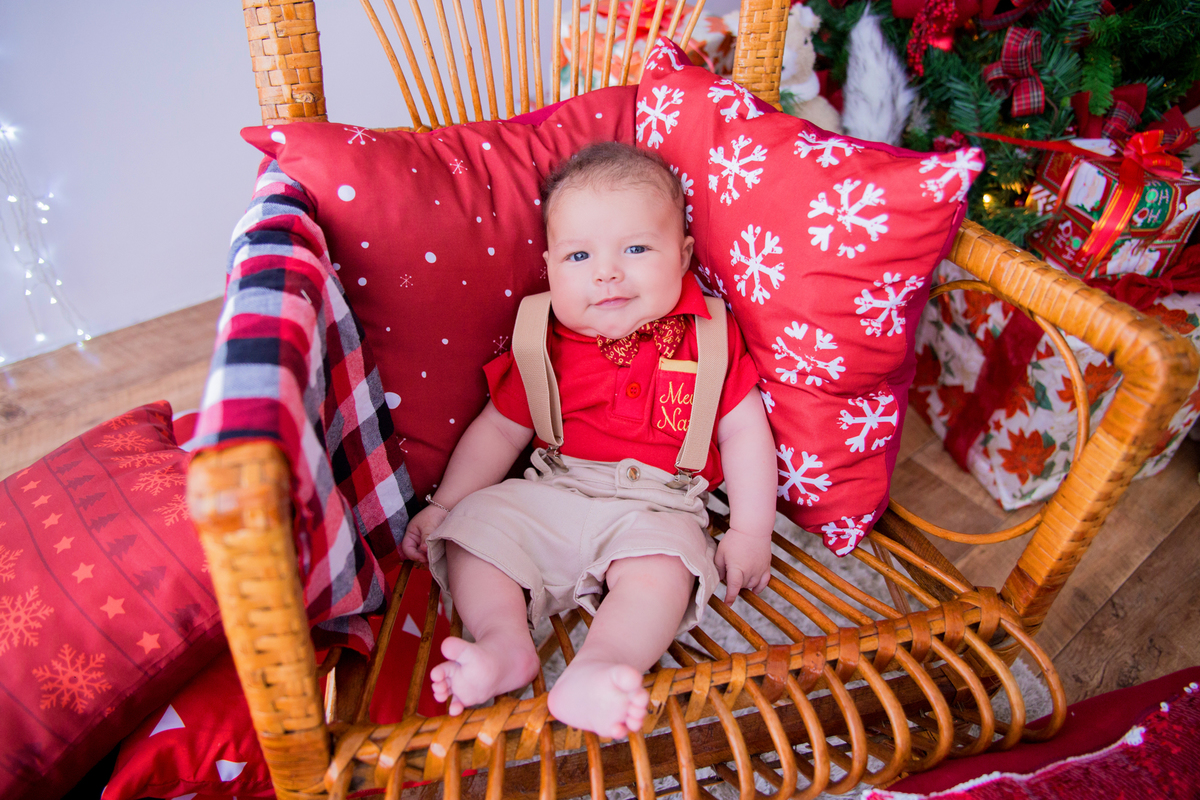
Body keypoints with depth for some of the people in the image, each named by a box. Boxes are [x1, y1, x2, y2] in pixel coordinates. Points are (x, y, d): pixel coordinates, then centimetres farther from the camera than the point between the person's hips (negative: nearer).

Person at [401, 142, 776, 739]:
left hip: (654, 511, -2)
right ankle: (505, 642, -22)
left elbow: (744, 431, 4)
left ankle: (599, 668, -40)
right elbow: (499, 430, 10)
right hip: (547, 499, 3)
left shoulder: (710, 337, 1)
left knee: (662, 566, -32)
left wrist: (751, 531, -3)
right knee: (472, 523, -14)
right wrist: (443, 505, 5)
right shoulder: (546, 344, 4)